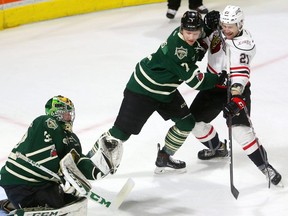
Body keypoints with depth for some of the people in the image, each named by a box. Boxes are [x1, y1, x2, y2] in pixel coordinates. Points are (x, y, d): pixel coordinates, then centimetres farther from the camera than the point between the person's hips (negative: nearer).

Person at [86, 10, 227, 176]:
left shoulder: (191, 38, -7)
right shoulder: (177, 48, -31)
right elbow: (195, 81, -27)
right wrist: (219, 79, -17)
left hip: (166, 90, 9)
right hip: (143, 89, -9)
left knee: (187, 122, 10)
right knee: (122, 131, -9)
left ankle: (164, 159, 24)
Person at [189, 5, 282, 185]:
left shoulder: (244, 44, -29)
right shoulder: (218, 30, -9)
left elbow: (240, 73, -39)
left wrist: (235, 96, -54)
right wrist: (208, 26, -16)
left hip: (236, 89, -7)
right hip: (213, 85, 7)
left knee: (240, 129, -21)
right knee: (194, 120, 11)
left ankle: (264, 165, -9)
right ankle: (217, 148, 37)